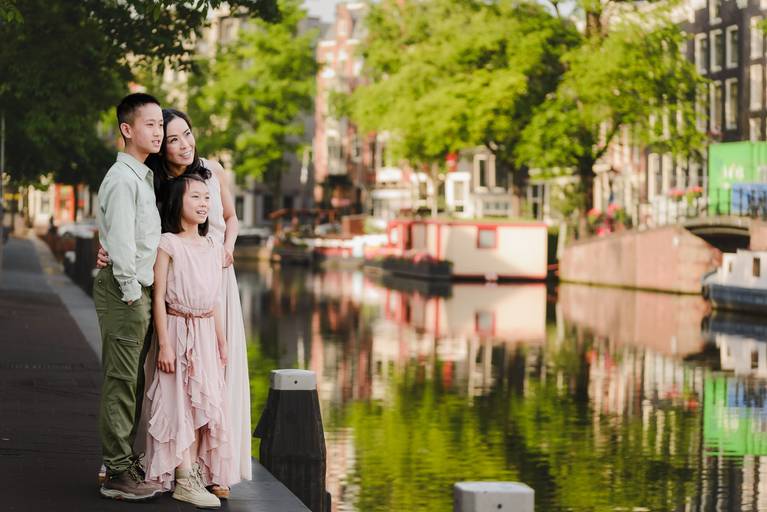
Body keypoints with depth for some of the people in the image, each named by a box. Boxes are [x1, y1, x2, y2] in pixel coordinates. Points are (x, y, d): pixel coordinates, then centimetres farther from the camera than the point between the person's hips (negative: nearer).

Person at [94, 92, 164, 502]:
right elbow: (121, 242, -19)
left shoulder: (145, 176, 18)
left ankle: (129, 463, 21)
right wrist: (131, 293, -15)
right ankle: (118, 474, -3)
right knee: (121, 381, -7)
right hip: (124, 289, -10)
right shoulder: (122, 179, -14)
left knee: (133, 382, 14)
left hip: (140, 291, 10)